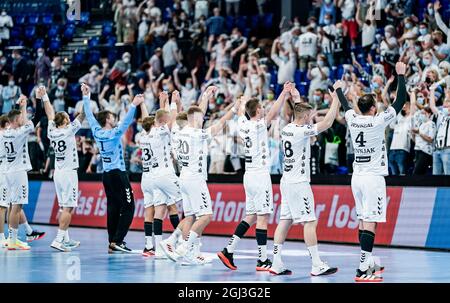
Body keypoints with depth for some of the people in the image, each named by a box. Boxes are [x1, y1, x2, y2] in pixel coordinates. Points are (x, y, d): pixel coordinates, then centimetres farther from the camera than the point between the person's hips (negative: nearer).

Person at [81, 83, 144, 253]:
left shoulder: (97, 132, 4)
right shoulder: (113, 134, -13)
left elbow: (89, 116, 14)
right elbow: (126, 122, -28)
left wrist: (86, 97, 22)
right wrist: (134, 105, -35)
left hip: (107, 174, 8)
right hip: (118, 174, -8)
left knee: (113, 208, 8)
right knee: (128, 208, -5)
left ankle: (112, 243, 5)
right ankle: (117, 241, -15)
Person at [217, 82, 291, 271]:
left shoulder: (242, 124, 8)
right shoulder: (258, 126, -12)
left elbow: (241, 112, 29)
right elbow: (273, 114, -26)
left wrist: (244, 101, 47)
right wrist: (284, 94, -31)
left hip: (249, 175, 8)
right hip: (260, 175, -8)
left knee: (251, 216, 14)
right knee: (263, 217, -6)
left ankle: (228, 250, 8)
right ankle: (262, 261, -7)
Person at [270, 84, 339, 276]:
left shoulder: (287, 129, 9)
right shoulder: (302, 131, -16)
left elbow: (300, 116, 32)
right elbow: (327, 123, -20)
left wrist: (297, 99, 38)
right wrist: (335, 99, -14)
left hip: (287, 181, 9)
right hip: (299, 183, -9)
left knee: (285, 222, 8)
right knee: (310, 222, -7)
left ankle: (277, 264, 6)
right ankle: (317, 266, -8)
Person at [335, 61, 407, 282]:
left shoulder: (353, 119, 3)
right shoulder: (378, 121, -12)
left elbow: (346, 106, 25)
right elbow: (400, 101, -7)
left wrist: (339, 90, 45)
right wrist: (400, 75, 2)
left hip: (357, 177, 7)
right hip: (373, 177, -7)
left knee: (363, 221, 14)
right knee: (370, 222, -10)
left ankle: (368, 263, 21)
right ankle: (363, 270, -16)